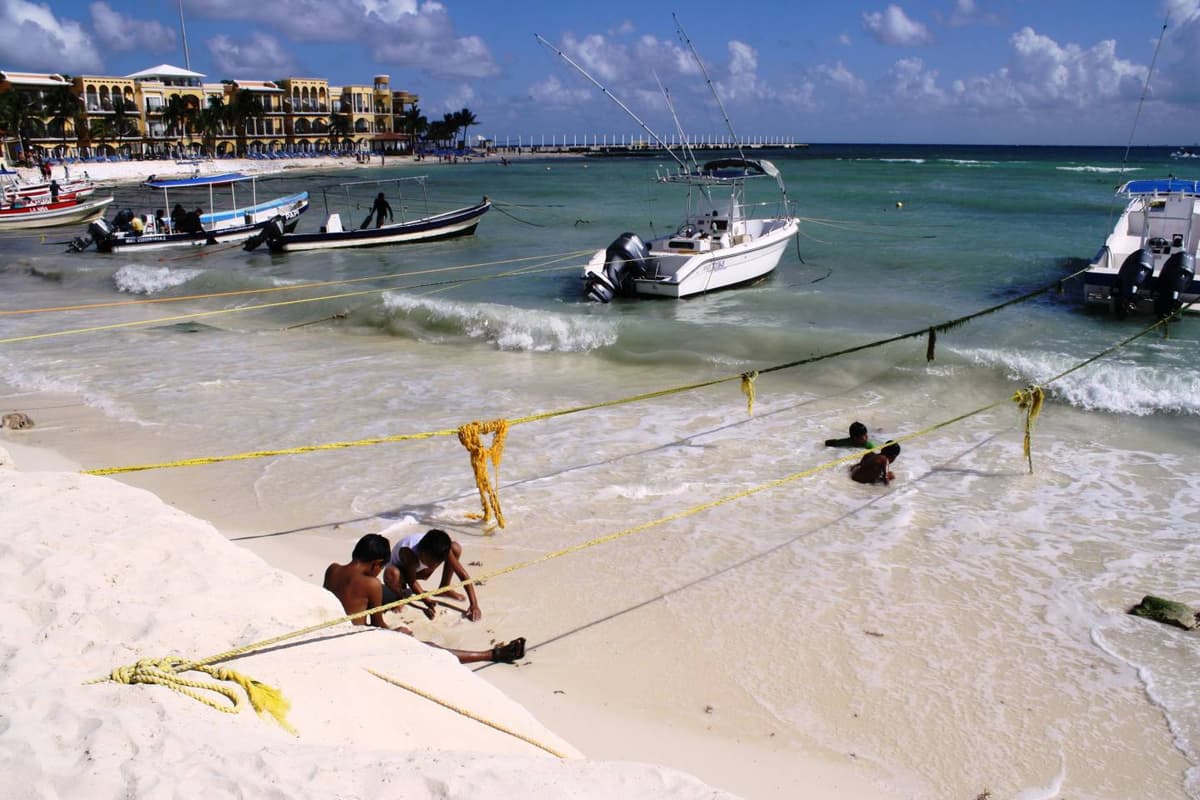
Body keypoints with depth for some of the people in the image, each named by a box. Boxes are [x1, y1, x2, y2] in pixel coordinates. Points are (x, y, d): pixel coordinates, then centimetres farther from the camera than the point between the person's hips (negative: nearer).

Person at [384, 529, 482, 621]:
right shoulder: (408, 552, -43)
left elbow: (463, 574, -29)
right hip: (401, 569, -4)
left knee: (456, 548, -18)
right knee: (392, 575, -44)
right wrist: (427, 601, -36)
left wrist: (474, 605, -34)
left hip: (419, 570, 4)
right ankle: (400, 596, -7)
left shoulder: (442, 550, -30)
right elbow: (411, 581, -29)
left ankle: (443, 588, 2)